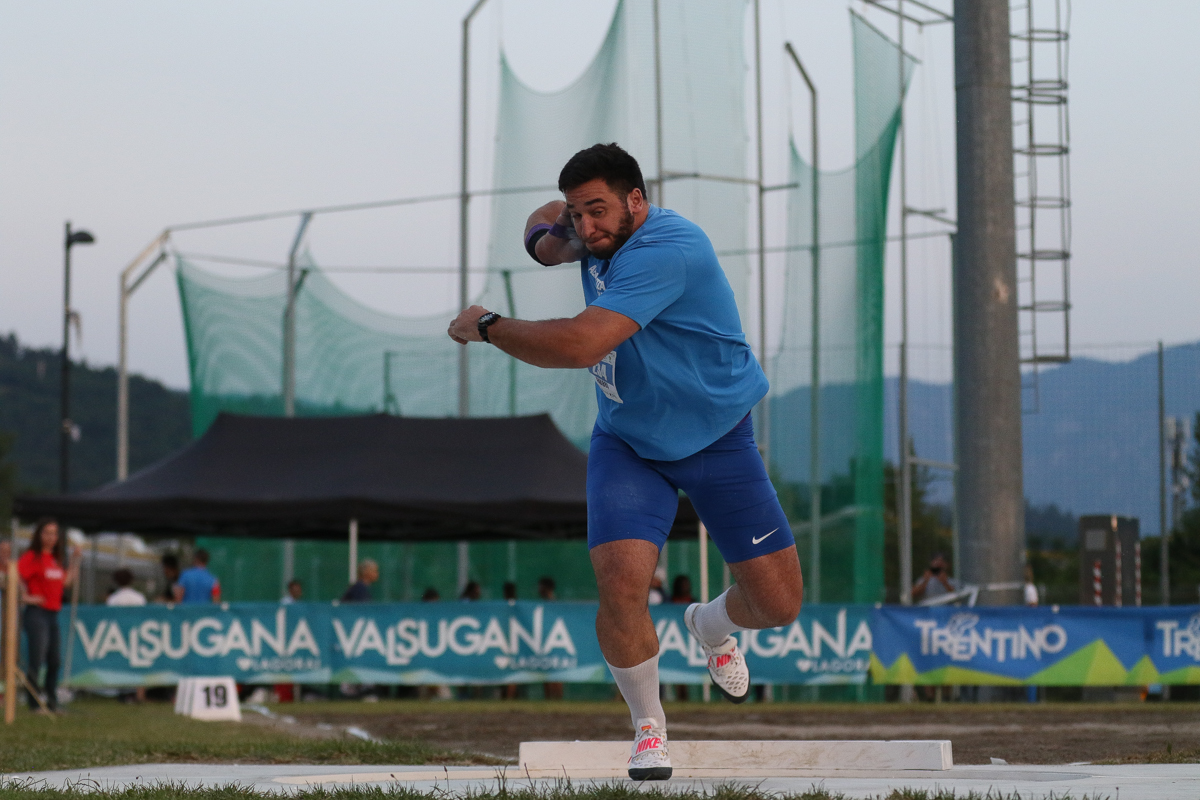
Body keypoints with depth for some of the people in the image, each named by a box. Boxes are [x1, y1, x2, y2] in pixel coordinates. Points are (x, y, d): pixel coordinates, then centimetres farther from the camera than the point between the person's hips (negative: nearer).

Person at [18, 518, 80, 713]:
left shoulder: (55, 559, 16)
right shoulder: (32, 557, -8)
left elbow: (67, 582, 15)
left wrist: (75, 560, 13)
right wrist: (27, 598, -16)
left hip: (53, 614, 8)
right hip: (37, 613, -8)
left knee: (54, 662, 10)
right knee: (36, 661, -8)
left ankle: (52, 702, 17)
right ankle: (34, 703, -5)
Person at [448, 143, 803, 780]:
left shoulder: (665, 250, -32)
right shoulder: (599, 235, -6)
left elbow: (579, 345, -40)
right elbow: (546, 219, 21)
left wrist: (487, 326, -26)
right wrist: (545, 240, -4)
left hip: (718, 441, -4)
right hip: (626, 445, 4)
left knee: (779, 603, 1)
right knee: (621, 583, -20)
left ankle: (712, 624, 37)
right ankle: (647, 725, 1)